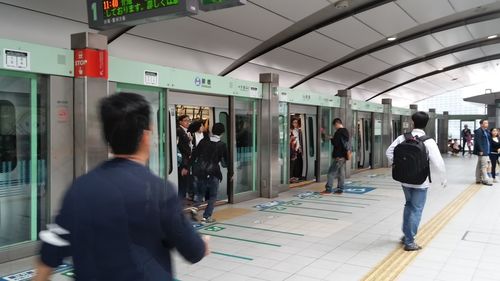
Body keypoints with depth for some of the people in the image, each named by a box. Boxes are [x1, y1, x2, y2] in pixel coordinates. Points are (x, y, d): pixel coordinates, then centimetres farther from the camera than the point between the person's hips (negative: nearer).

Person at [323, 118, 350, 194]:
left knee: (331, 172, -5)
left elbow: (335, 143, -18)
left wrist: (332, 139, 0)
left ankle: (328, 189, -6)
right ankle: (340, 189, 13)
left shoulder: (338, 132, -16)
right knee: (341, 172, 11)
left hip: (338, 156, -9)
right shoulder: (346, 131, 13)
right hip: (344, 155, 9)